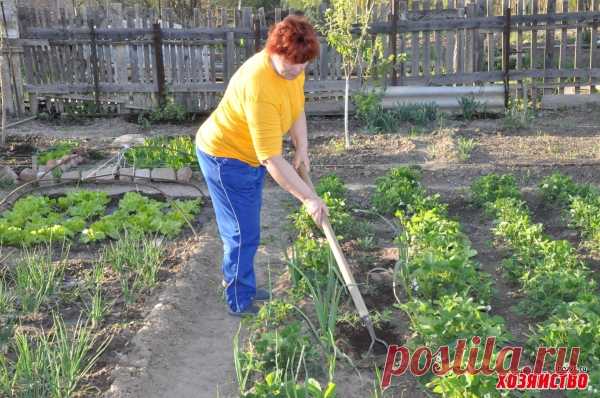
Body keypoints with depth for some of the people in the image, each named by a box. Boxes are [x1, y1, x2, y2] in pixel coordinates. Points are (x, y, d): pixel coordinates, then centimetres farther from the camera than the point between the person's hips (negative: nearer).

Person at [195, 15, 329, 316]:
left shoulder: (291, 68, -10)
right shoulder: (259, 87, -37)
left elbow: (297, 107, 10)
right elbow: (272, 159, -37)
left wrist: (301, 147, -3)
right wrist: (309, 198, -33)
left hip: (249, 155, 9)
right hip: (225, 156, -9)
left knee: (246, 229, 20)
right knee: (243, 233, -2)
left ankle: (240, 285, 37)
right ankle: (240, 304, 14)